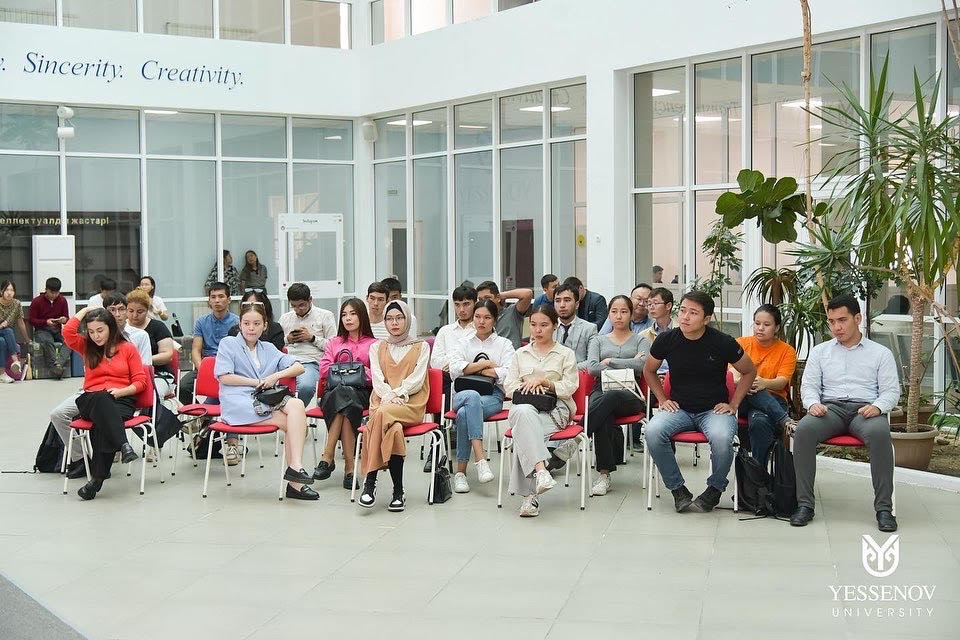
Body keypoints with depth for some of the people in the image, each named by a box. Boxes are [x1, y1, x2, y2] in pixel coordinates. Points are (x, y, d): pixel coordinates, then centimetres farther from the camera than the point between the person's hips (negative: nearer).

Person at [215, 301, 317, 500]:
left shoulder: (268, 348, 25)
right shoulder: (228, 344, 12)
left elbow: (298, 367, 18)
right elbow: (224, 377, -2)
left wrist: (276, 375, 0)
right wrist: (258, 382, -1)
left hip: (266, 401, 5)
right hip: (238, 404, -5)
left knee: (296, 404, -28)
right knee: (293, 423, -25)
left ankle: (294, 468, -31)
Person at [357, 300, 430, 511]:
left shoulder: (420, 347, 16)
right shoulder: (377, 347, 22)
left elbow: (417, 379, 2)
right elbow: (377, 379, 6)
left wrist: (397, 394, -14)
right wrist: (389, 395, -14)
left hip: (411, 404, -2)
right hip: (382, 402, 2)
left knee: (383, 414, -36)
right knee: (394, 428, -35)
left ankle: (370, 482, -32)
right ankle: (398, 492, -32)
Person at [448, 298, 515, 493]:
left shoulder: (504, 344, 15)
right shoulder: (464, 344, 21)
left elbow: (508, 374, -4)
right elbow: (454, 370, 1)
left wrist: (473, 369, -1)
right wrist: (485, 364, -3)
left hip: (493, 397, -1)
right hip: (462, 394, 1)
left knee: (465, 414, -36)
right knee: (472, 397, -40)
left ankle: (460, 471, -33)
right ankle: (480, 459, -47)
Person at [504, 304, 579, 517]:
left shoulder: (565, 354, 16)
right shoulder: (521, 354, 24)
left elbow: (570, 387, 4)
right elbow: (509, 386, 14)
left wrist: (543, 380, -8)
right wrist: (530, 386, -4)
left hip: (555, 408, -2)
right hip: (523, 405, 2)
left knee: (523, 432, -36)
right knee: (524, 412, -41)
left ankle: (528, 493, -39)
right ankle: (540, 470, -54)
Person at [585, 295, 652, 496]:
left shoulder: (640, 341, 19)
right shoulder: (598, 340, 23)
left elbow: (642, 365, -4)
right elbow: (592, 368, 3)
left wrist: (610, 361, 0)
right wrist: (628, 364, -1)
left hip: (629, 394, -1)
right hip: (601, 391, 1)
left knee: (611, 397, -40)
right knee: (604, 417, -36)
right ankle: (604, 474, -36)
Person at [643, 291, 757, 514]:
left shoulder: (722, 343, -9)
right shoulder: (667, 340, -3)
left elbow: (749, 372, 8)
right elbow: (649, 370, 17)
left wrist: (733, 405, 1)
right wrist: (663, 400, 6)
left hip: (714, 410, -2)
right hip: (679, 409, 2)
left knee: (721, 438, -35)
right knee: (653, 431, -29)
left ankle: (715, 488, -3)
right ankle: (677, 489, -8)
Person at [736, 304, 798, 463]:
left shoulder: (787, 351, 9)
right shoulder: (741, 343, 14)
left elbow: (782, 382, -5)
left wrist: (764, 383, -28)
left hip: (773, 400, -1)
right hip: (741, 399, 1)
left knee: (760, 422, -38)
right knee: (753, 391, -37)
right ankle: (786, 421, -41)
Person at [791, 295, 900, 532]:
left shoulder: (880, 353, 16)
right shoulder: (820, 351, 21)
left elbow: (891, 390, 9)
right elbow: (808, 385, 13)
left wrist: (877, 406, -14)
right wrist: (813, 403, -10)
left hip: (865, 410, -1)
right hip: (830, 407, 1)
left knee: (880, 433, -38)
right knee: (804, 430, -33)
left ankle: (884, 507, -32)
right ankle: (804, 504, -29)